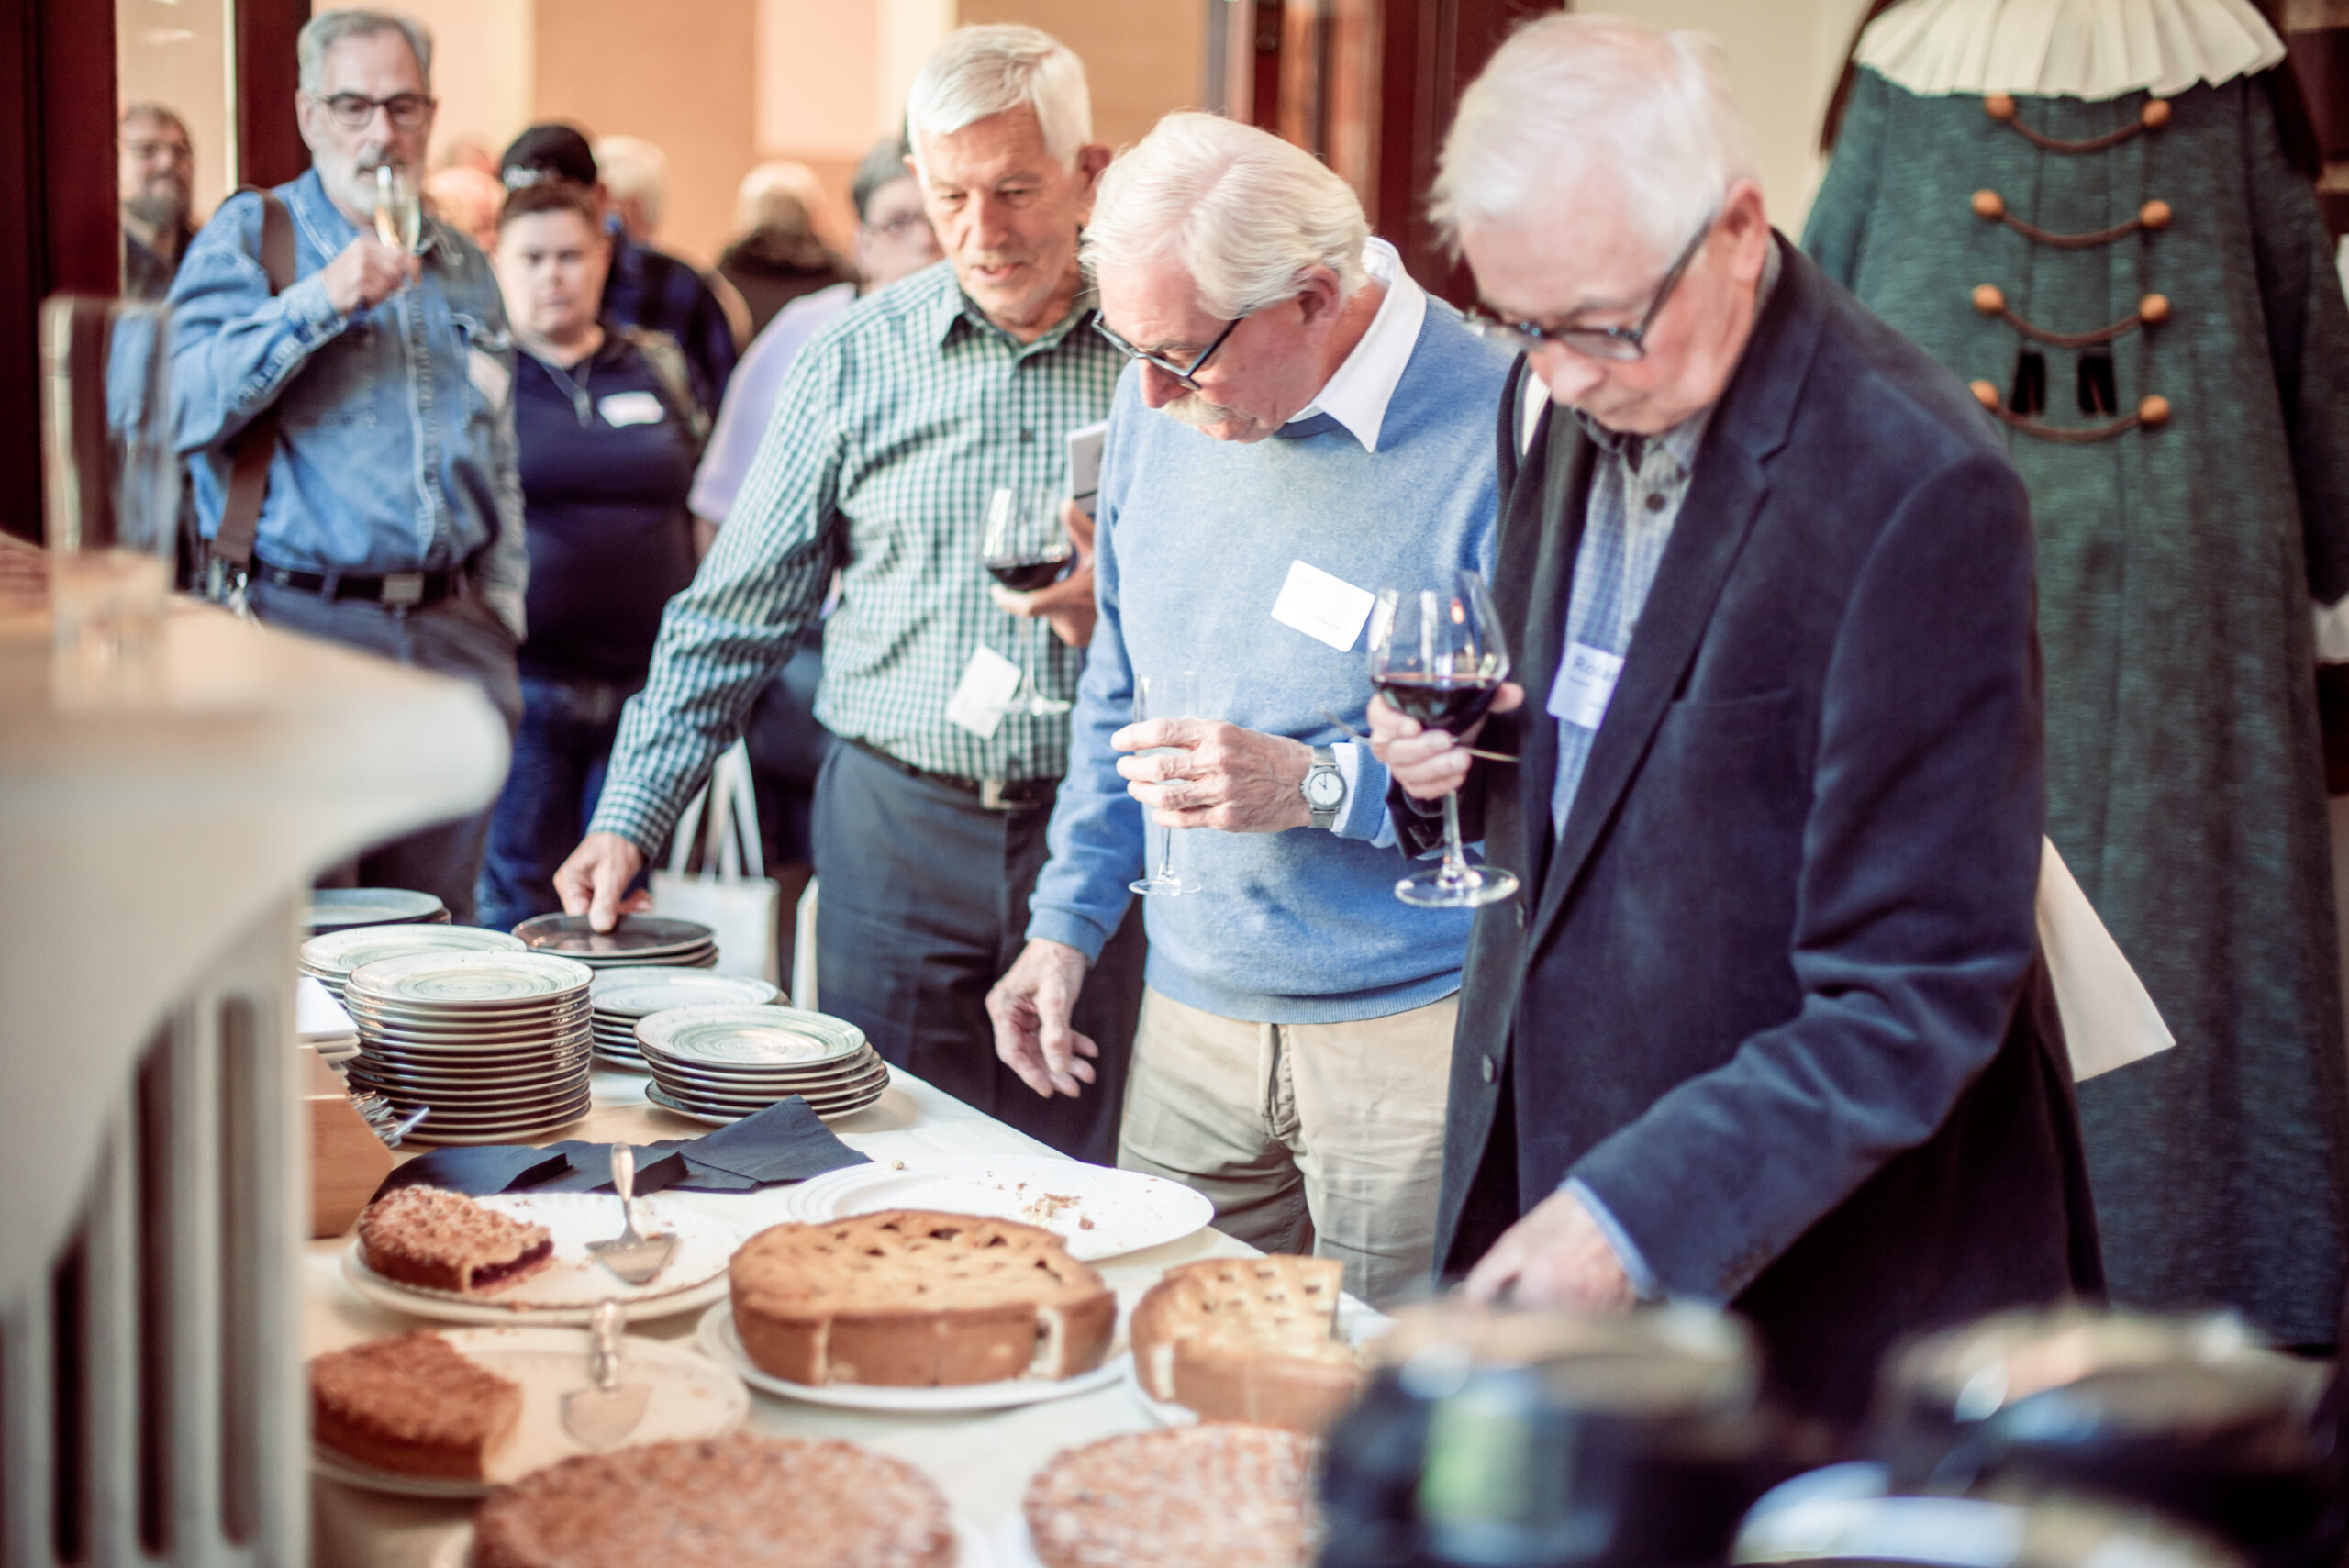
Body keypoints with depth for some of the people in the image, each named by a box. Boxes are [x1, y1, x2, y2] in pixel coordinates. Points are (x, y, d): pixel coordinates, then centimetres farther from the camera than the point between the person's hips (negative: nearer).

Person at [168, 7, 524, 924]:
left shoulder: (463, 267, 18)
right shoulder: (248, 237, 3)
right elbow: (181, 407, -12)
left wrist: (501, 608, 14)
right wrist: (318, 301, -17)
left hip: (453, 638, 5)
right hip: (306, 622, -5)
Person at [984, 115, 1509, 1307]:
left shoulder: (1495, 438, -15)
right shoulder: (1159, 409, 6)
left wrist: (1319, 785, -21)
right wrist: (1068, 920, 14)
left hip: (1418, 1032, -5)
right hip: (1193, 1013, 6)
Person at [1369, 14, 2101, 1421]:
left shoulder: (1918, 489, -22)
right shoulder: (1565, 404, 2)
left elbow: (1922, 993, -22)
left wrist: (1639, 1213, -28)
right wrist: (1467, 752, -3)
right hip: (1545, 1139, 7)